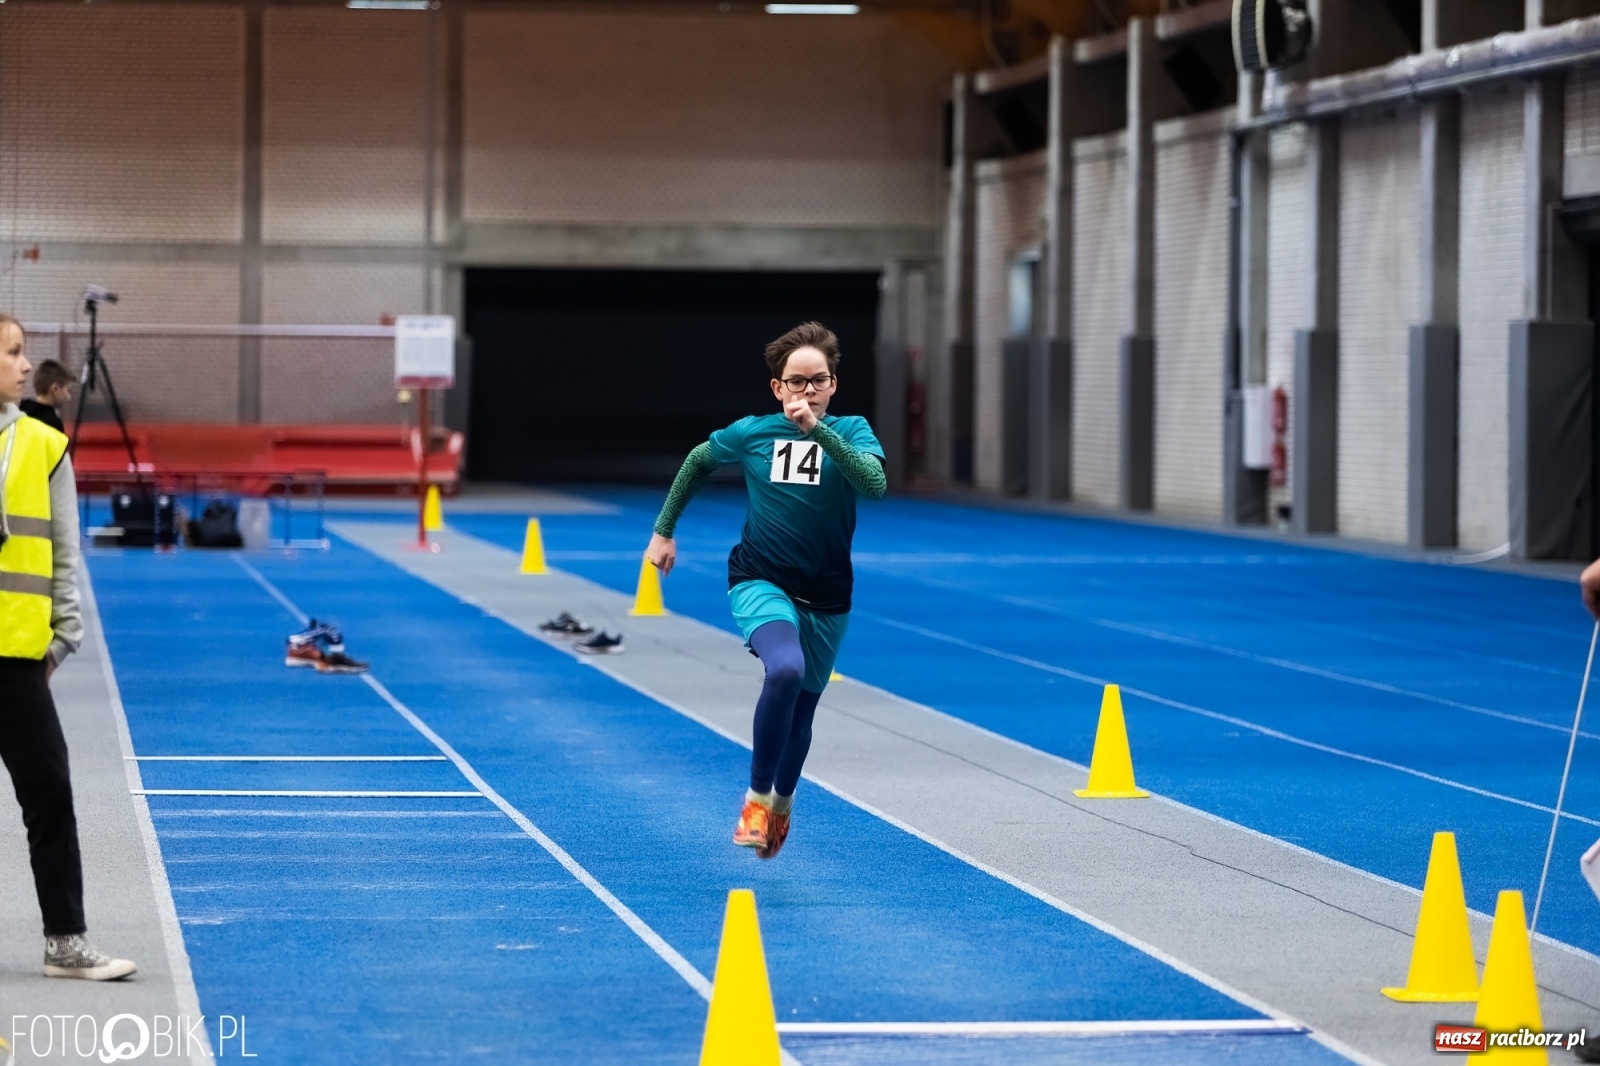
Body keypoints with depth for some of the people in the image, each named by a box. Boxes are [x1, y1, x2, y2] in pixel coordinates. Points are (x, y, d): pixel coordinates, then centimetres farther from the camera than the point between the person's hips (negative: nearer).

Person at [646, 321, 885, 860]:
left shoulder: (850, 431, -7)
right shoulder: (752, 432, -4)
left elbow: (875, 484, -28)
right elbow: (697, 462, 16)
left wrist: (819, 429, -35)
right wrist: (663, 531, 16)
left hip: (826, 597, 2)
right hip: (761, 582, -2)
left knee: (801, 709, 13)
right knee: (785, 670, -31)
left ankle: (782, 802, 44)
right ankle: (756, 797, -16)